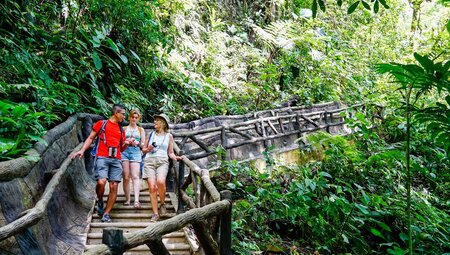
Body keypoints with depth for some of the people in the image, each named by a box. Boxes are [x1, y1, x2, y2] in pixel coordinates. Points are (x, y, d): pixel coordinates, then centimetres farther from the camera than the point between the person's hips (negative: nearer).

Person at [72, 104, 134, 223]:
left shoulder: (121, 130, 22)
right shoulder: (101, 123, 10)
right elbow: (90, 138, 10)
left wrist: (126, 143, 4)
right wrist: (82, 150, -2)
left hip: (116, 160, 4)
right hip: (102, 158, -4)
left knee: (114, 187, -4)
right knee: (101, 182, -21)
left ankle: (106, 214, 5)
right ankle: (100, 202, 10)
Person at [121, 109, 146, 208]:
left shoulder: (141, 130, 18)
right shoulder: (124, 128, 15)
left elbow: (143, 144, 14)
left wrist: (138, 143, -7)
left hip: (136, 152, 0)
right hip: (124, 152, 0)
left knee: (135, 176, -14)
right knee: (126, 177, -4)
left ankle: (136, 200, -24)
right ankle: (127, 199, 4)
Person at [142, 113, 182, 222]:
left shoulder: (169, 136, 14)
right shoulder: (151, 134, 18)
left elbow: (170, 153, 15)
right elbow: (143, 149, 23)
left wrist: (175, 157, -5)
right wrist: (148, 149, 2)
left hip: (162, 161, -2)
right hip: (149, 161, 2)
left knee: (160, 181, -28)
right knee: (152, 187, -12)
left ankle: (162, 204, -4)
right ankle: (155, 214, -6)